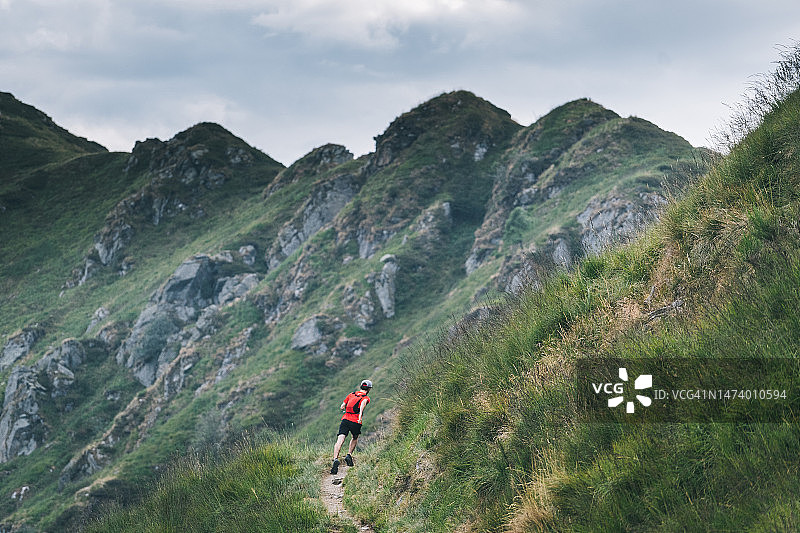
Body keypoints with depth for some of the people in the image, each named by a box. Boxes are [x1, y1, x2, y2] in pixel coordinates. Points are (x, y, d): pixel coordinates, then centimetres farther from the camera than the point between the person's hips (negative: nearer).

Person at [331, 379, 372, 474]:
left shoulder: (351, 394, 20)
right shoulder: (366, 398, 8)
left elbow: (342, 407, 19)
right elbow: (363, 402, -17)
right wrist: (361, 414, -30)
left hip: (345, 419, 2)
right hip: (356, 422, -2)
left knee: (340, 440, -11)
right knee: (355, 438, 28)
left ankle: (335, 459, -32)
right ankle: (349, 455, 13)